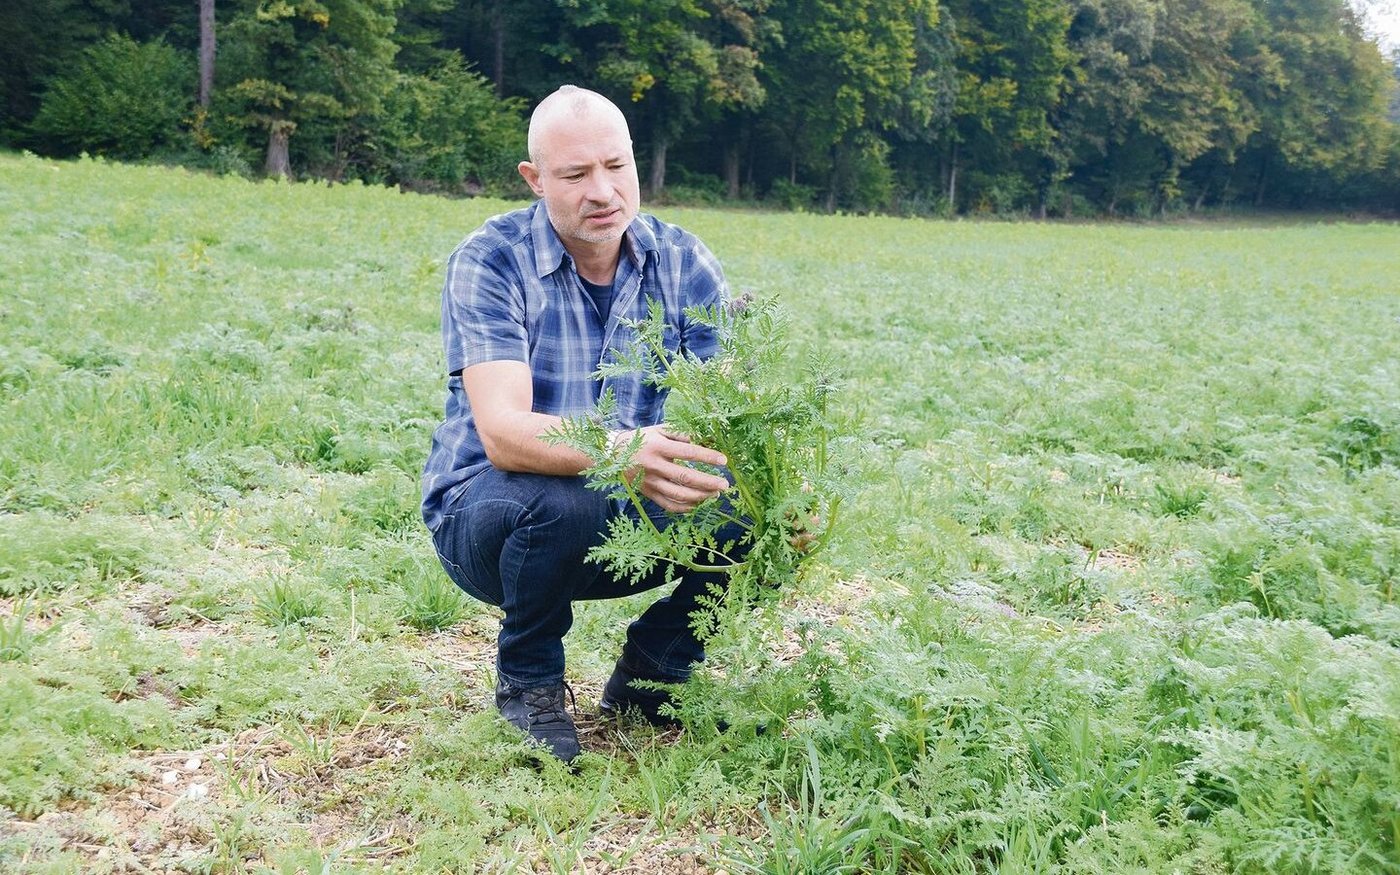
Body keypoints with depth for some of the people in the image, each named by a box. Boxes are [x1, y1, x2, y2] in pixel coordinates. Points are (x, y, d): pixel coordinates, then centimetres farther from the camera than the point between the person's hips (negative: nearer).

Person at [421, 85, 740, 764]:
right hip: (487, 511, -4)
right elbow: (502, 433, -30)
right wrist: (625, 453, -50)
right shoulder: (490, 261, -17)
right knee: (564, 501, -37)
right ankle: (528, 680, -5)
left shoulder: (682, 262, -5)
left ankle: (647, 673, 7)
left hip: (629, 516, 4)